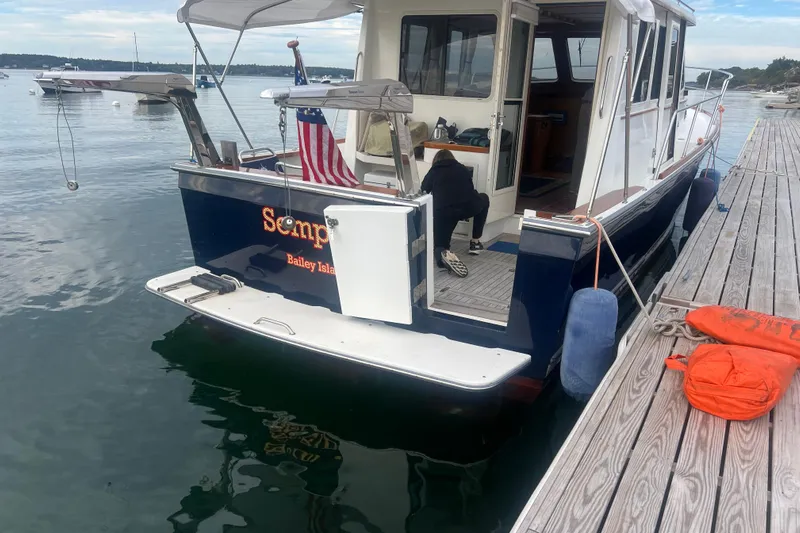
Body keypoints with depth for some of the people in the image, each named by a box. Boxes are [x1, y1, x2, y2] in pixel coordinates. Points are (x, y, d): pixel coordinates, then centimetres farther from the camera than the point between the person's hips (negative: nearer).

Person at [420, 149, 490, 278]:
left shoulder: (432, 173, 23)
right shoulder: (464, 169, 27)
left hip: (443, 211, 0)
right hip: (468, 207, 1)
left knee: (439, 246, 17)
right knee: (484, 199, 35)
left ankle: (444, 253, -22)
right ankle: (475, 243, 29)